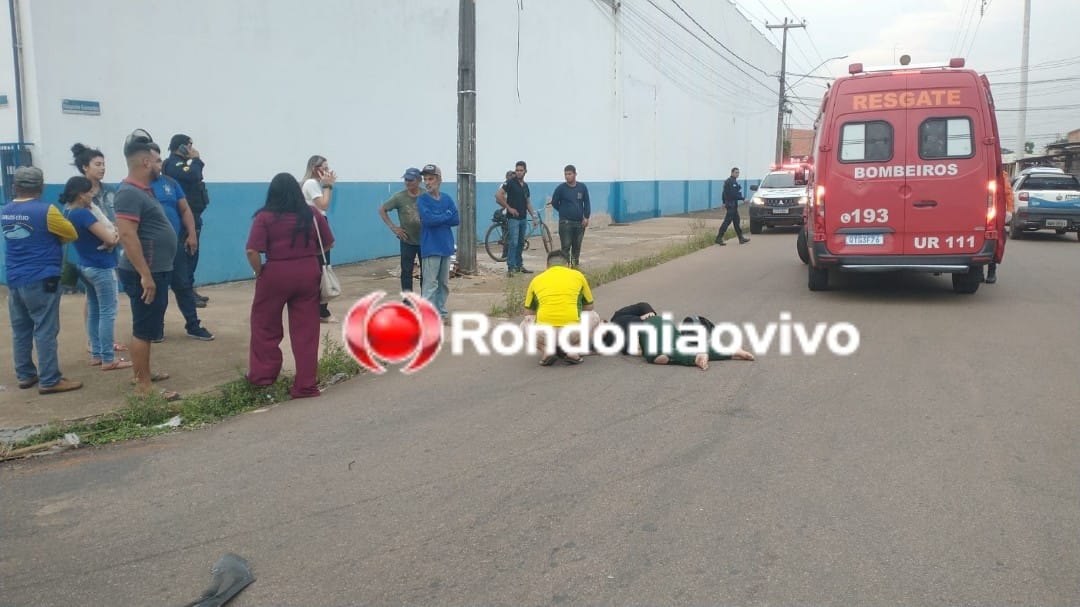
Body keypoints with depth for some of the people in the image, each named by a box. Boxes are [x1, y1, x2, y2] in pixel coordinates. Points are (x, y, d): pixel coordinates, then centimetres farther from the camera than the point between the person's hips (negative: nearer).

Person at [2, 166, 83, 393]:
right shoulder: (46, 211, -14)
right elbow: (72, 235, -4)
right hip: (41, 281, -7)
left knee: (20, 331, 13)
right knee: (45, 331, -4)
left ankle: (25, 375, 22)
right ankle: (49, 381, -2)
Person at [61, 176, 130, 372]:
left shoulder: (69, 212, 6)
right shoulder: (83, 214, -22)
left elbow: (98, 232, 11)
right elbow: (110, 238, -23)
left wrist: (112, 232, -8)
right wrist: (116, 234, -1)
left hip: (85, 267, 9)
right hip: (101, 268, -9)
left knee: (94, 311, 15)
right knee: (108, 313, -4)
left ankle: (96, 354, 21)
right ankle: (108, 360, -1)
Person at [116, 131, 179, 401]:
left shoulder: (143, 190, 14)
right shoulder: (130, 193, -18)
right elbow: (127, 235, -26)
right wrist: (145, 275, -27)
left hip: (156, 271, 10)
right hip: (146, 273, -10)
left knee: (148, 327, 19)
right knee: (144, 329, -4)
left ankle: (143, 372, 31)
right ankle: (143, 385, 2)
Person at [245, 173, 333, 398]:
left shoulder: (265, 217, -7)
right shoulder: (313, 215, 2)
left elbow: (252, 251, -16)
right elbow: (328, 244, 10)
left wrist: (259, 272, -2)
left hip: (276, 274, -2)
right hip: (309, 273, 3)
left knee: (266, 326, 17)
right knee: (306, 330, 7)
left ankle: (262, 375, 26)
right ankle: (306, 385, 10)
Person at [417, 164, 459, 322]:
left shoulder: (447, 199, 7)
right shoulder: (422, 199, -5)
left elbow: (456, 220, -1)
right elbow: (428, 219, -19)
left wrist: (438, 219, -10)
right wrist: (447, 216, -8)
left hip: (446, 246, 5)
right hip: (430, 247, -5)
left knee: (444, 283, 13)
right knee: (430, 284, -7)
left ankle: (442, 312, 24)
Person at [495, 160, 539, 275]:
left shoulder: (525, 185, 15)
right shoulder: (510, 182, -7)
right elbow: (498, 195, -16)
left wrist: (534, 216, 10)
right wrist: (509, 208, -13)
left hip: (523, 218, 7)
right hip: (513, 217, -7)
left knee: (521, 243, 12)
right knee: (513, 243, -12)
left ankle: (519, 265, 20)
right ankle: (511, 267, -12)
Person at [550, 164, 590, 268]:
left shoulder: (582, 187, 4)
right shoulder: (561, 188, -3)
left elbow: (586, 203, 9)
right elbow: (554, 203, 6)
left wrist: (586, 217, 0)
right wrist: (564, 212, 8)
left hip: (579, 222, 3)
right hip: (565, 222, -3)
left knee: (577, 246, 10)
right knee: (566, 246, -7)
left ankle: (576, 264, 21)